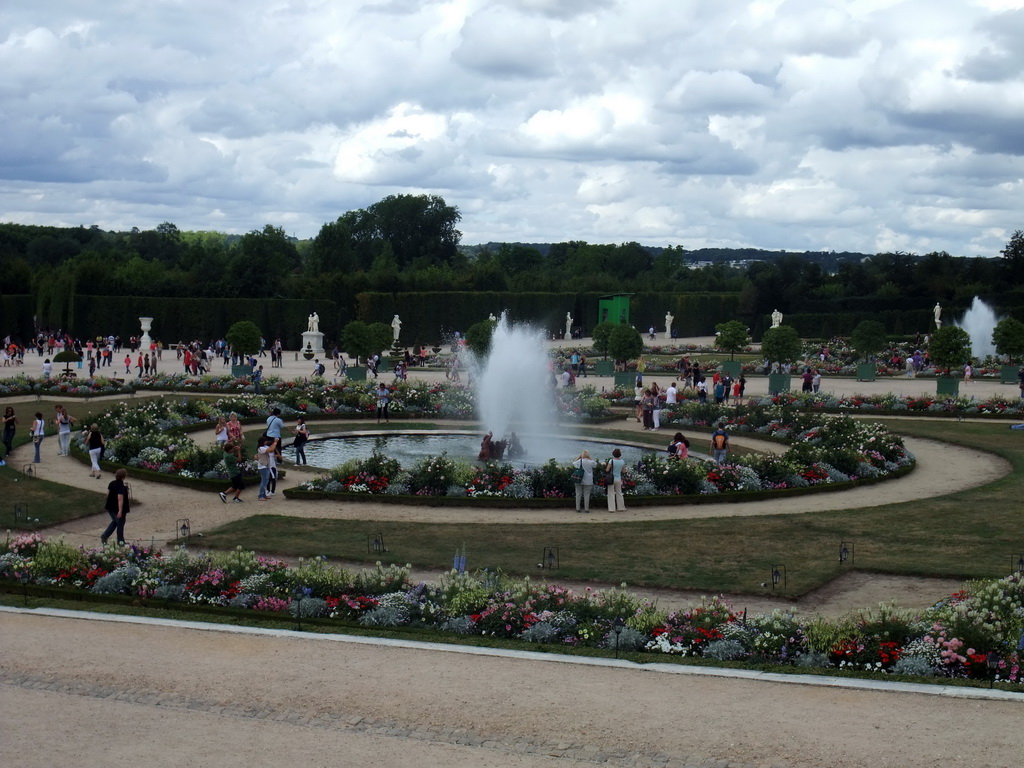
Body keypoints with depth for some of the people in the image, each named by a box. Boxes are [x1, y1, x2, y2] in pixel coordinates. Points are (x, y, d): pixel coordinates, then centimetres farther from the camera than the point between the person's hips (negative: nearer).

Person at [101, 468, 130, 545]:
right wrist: (120, 511, -27)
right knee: (120, 524, 10)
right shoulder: (122, 487, -24)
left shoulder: (112, 483, 1)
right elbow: (120, 499, -28)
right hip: (118, 509, -8)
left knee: (114, 522, 26)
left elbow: (108, 493, 12)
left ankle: (104, 536, 17)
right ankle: (120, 541, 22)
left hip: (110, 507, 8)